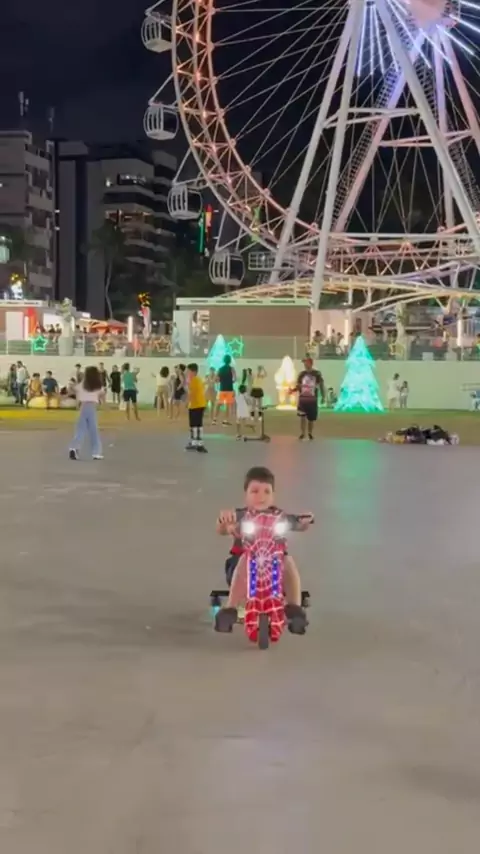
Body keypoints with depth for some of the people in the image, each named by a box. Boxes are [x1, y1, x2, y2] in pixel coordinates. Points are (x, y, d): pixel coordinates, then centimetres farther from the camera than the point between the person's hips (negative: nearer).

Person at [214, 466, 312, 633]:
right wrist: (223, 520, -45)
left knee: (288, 561, -29)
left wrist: (304, 522, -38)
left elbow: (297, 525, -13)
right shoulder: (241, 517, -4)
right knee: (246, 560, -35)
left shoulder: (278, 515, 2)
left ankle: (294, 608, -30)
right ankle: (230, 609, -35)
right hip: (241, 565, -1)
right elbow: (222, 531, -21)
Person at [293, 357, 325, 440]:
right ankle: (302, 433, 1)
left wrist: (323, 397, 3)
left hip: (312, 399, -1)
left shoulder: (317, 374, -3)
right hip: (302, 398, 1)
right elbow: (298, 386, 8)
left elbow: (321, 385, 4)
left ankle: (310, 433, 28)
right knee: (302, 416, -12)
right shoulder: (302, 374, 4)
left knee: (311, 418, 8)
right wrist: (292, 390, -12)